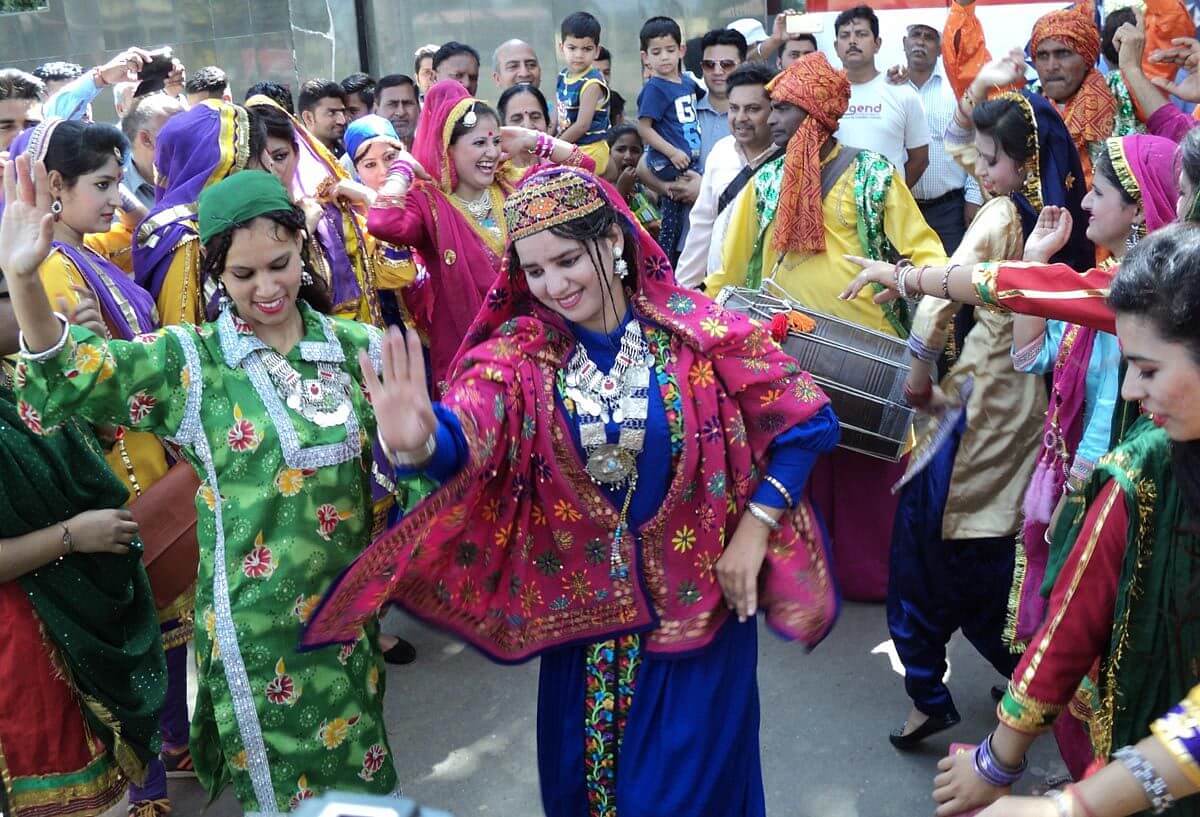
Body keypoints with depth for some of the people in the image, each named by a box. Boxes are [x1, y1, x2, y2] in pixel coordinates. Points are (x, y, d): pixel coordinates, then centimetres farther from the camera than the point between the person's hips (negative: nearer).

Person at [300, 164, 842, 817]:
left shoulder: (698, 331, -12)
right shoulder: (519, 350, -9)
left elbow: (806, 422, -6)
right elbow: (467, 432, -29)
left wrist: (753, 531, -12)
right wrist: (421, 441, -52)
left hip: (697, 602, -2)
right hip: (582, 609, 2)